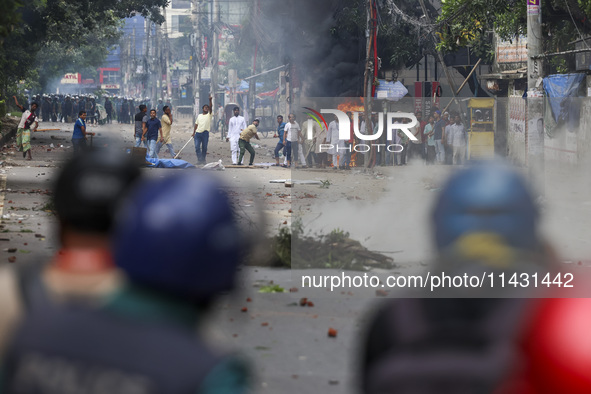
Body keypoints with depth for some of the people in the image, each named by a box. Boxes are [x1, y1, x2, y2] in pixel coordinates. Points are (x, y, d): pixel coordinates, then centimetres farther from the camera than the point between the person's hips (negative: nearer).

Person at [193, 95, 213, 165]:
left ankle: (203, 160, 12)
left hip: (205, 133, -3)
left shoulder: (209, 115, 5)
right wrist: (194, 132, 12)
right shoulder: (199, 116, 17)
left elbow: (210, 107, -11)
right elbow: (196, 124, 18)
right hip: (198, 133, 3)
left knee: (204, 147, 2)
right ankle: (199, 159, -7)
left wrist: (210, 100, -24)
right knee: (197, 147, -8)